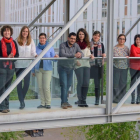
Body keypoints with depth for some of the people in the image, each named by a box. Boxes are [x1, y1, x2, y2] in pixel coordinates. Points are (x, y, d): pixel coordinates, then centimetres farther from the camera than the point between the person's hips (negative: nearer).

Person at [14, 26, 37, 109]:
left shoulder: (31, 41, 7)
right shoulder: (17, 41, 4)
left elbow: (33, 51, 2)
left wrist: (35, 55, -19)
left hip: (27, 64, 1)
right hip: (18, 64, -1)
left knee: (27, 83, 2)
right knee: (19, 83, -1)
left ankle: (22, 98, 26)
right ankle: (21, 102, 5)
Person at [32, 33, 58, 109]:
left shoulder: (50, 48, 3)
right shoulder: (36, 48, 7)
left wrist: (55, 57, -22)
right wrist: (33, 70, 11)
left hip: (47, 69, -2)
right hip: (38, 69, 2)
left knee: (46, 87, -9)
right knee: (40, 87, 3)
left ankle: (48, 103, 2)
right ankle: (43, 103, 11)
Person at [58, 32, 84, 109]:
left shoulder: (76, 45, 3)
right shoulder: (62, 45, -13)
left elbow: (81, 53, -2)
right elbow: (62, 54, -29)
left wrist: (79, 55, -29)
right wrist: (74, 55, -37)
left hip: (70, 68, 6)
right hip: (62, 67, -5)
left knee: (68, 85, 10)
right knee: (64, 85, -10)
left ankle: (65, 101, 20)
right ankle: (63, 102, -6)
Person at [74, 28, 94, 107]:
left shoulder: (87, 44, 16)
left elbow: (88, 54, 17)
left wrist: (91, 56, -4)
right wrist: (76, 60, -17)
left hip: (86, 64, 4)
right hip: (78, 65, -4)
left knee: (86, 83, 0)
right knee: (80, 82, -6)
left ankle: (84, 100, 10)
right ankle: (80, 100, 5)